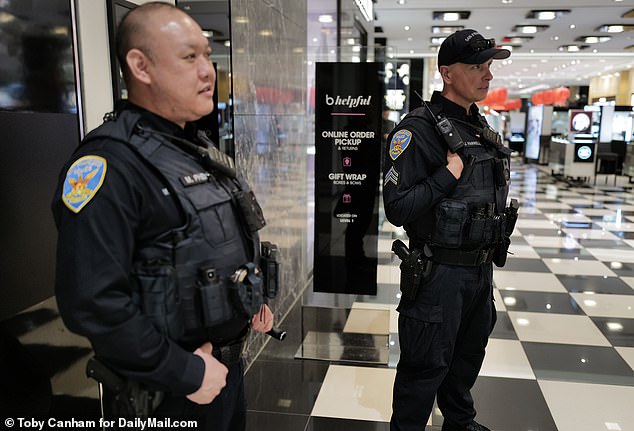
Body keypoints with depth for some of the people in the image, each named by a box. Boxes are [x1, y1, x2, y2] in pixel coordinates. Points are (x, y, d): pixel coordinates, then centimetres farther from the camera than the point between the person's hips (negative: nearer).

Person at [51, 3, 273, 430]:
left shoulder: (203, 150, 7)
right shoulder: (109, 163, -22)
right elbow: (94, 304, -28)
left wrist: (253, 299, 7)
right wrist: (187, 374, -21)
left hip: (227, 365, 8)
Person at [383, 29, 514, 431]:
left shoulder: (482, 127, 10)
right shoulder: (419, 129, -17)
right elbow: (397, 208, -22)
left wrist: (488, 261, 18)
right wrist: (450, 173, -25)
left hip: (481, 269, 8)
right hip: (438, 272, -8)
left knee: (468, 356, 24)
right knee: (425, 367, 6)